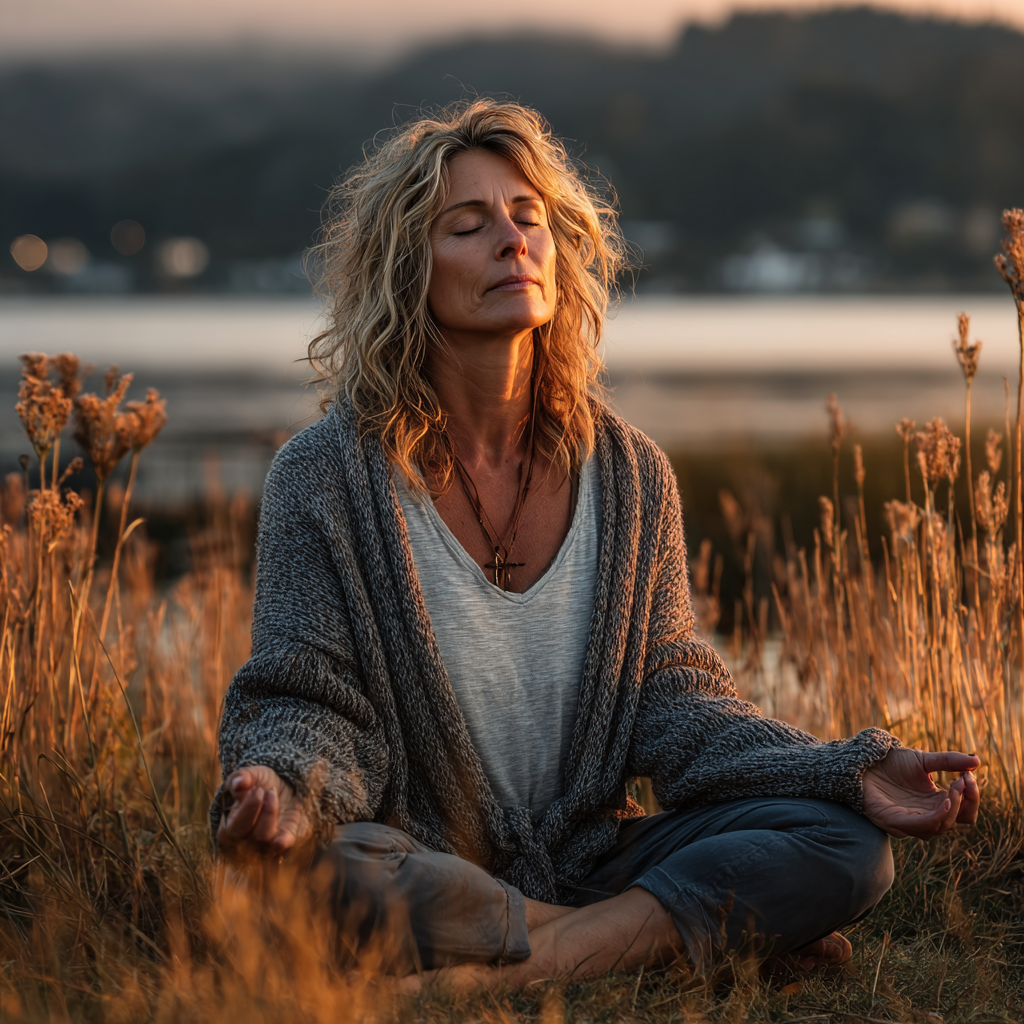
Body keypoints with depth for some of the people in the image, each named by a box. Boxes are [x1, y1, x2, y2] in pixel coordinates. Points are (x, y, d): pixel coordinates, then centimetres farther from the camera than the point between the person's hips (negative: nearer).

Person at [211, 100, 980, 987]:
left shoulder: (627, 473, 4)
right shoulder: (326, 477, -6)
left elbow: (669, 697, 3)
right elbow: (309, 701, -9)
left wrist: (850, 772, -12)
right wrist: (283, 789, -34)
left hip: (587, 861, 3)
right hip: (413, 876, -3)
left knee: (847, 841, -17)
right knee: (310, 866, -38)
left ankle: (498, 976, -26)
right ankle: (660, 936, -21)